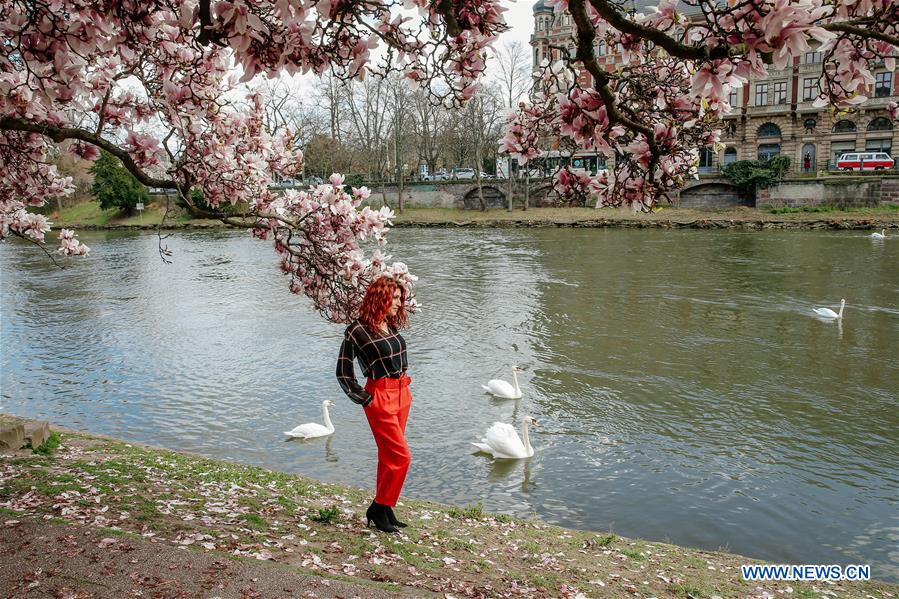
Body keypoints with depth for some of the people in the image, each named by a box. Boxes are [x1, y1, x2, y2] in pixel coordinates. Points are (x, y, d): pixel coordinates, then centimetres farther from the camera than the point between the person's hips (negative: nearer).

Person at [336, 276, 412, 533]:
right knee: (400, 456, -6)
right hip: (380, 396, -7)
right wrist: (364, 399, -8)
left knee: (389, 456, 14)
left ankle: (383, 509, 25)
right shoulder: (357, 330, -13)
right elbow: (343, 373, -8)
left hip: (402, 393, 7)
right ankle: (379, 509, 10)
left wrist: (403, 382, 13)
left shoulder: (392, 325, 8)